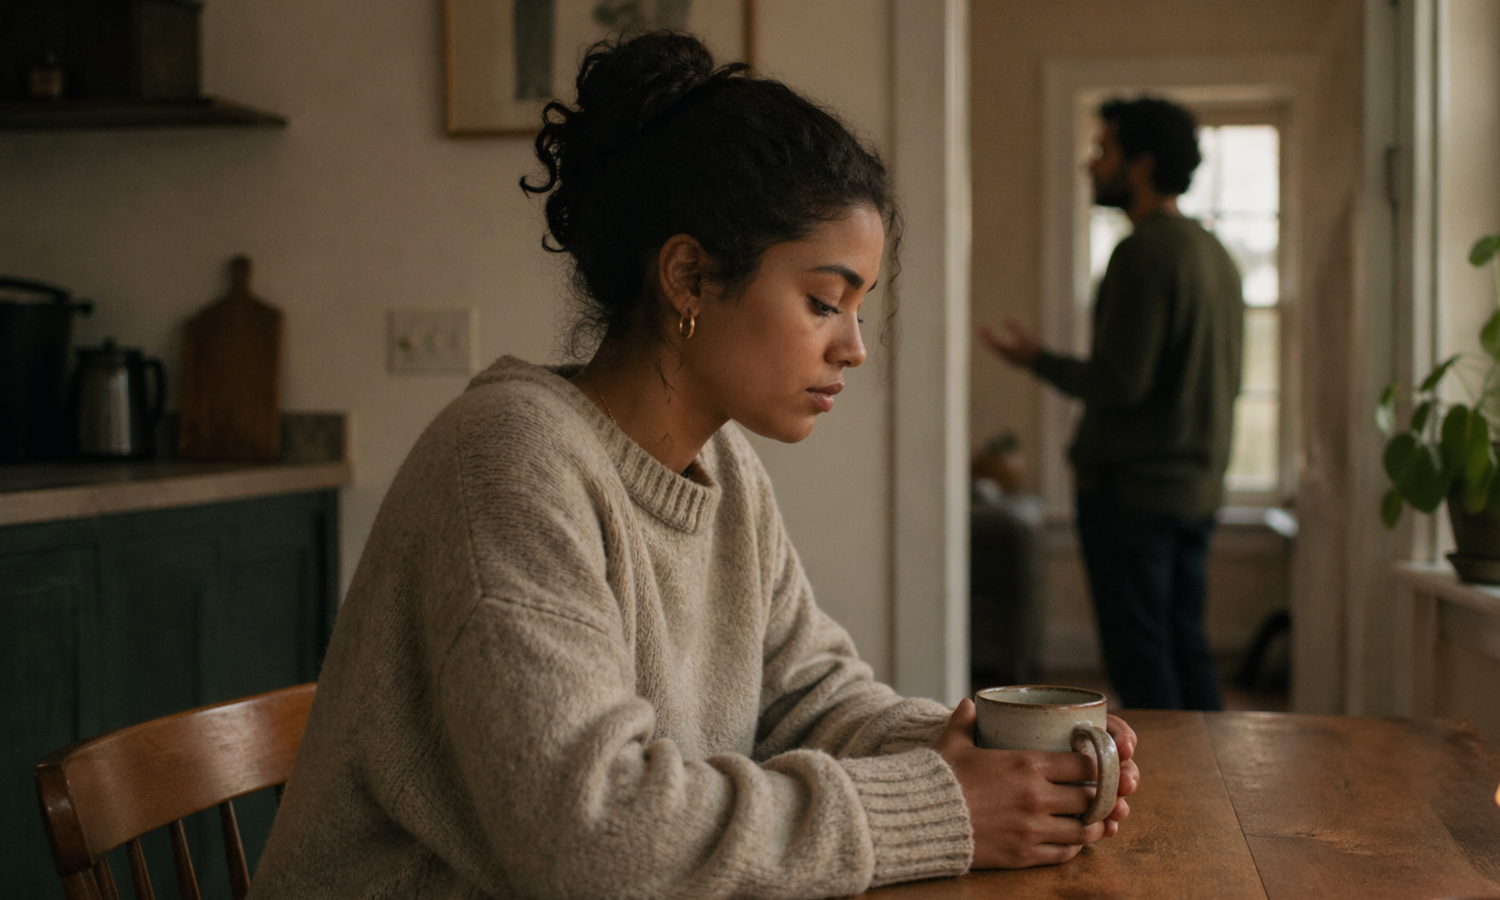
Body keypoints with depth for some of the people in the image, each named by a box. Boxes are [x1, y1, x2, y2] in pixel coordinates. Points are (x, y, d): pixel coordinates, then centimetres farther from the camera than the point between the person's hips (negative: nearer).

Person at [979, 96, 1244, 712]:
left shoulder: (1144, 252, -15)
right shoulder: (1216, 254, 14)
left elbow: (1119, 382, -20)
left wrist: (1038, 360, -5)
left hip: (1133, 487, -9)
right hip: (1198, 487, 9)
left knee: (1140, 666, -3)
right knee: (1185, 650, 15)